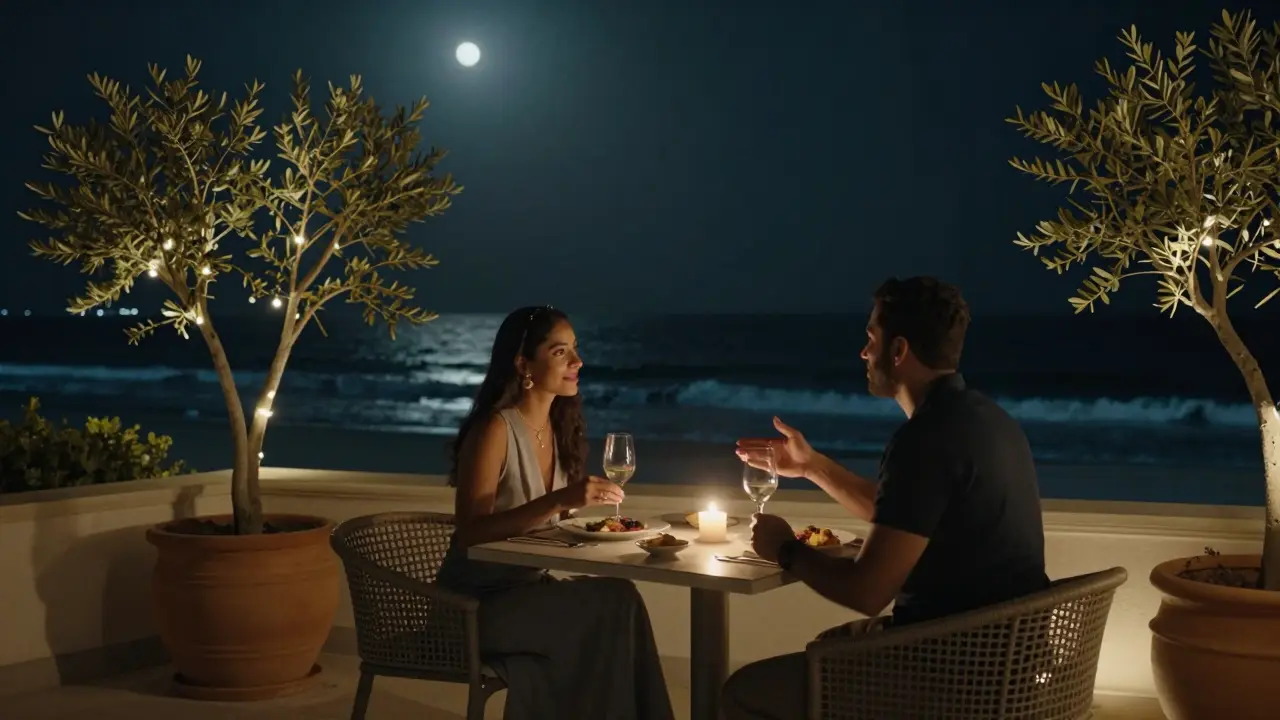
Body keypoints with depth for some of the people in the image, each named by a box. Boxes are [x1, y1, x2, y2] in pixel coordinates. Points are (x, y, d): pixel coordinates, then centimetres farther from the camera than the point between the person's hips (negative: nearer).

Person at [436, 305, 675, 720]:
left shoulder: (558, 426, 7)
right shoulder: (495, 429, -16)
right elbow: (470, 533, -25)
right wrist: (559, 501, -33)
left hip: (529, 590, 7)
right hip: (476, 604, -7)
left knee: (617, 596, -20)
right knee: (613, 606, -22)